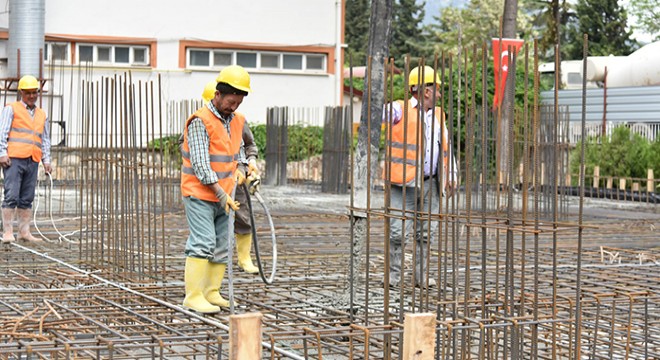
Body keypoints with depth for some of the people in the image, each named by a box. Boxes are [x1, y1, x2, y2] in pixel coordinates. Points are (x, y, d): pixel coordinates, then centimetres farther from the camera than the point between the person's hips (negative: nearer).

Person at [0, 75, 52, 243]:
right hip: (14, 159, -5)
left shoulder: (42, 115, 22)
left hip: (33, 162, 5)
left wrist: (46, 161, 14)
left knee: (27, 198, 6)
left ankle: (24, 231, 9)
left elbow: (46, 140, 24)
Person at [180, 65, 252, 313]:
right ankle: (193, 296, -11)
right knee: (203, 244, -13)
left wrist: (236, 170, 9)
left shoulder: (238, 121, 10)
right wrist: (220, 193, -23)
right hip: (200, 194, -8)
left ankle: (212, 293, 15)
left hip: (224, 195, 8)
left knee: (222, 246, 8)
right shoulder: (200, 121, -14)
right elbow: (200, 163, -19)